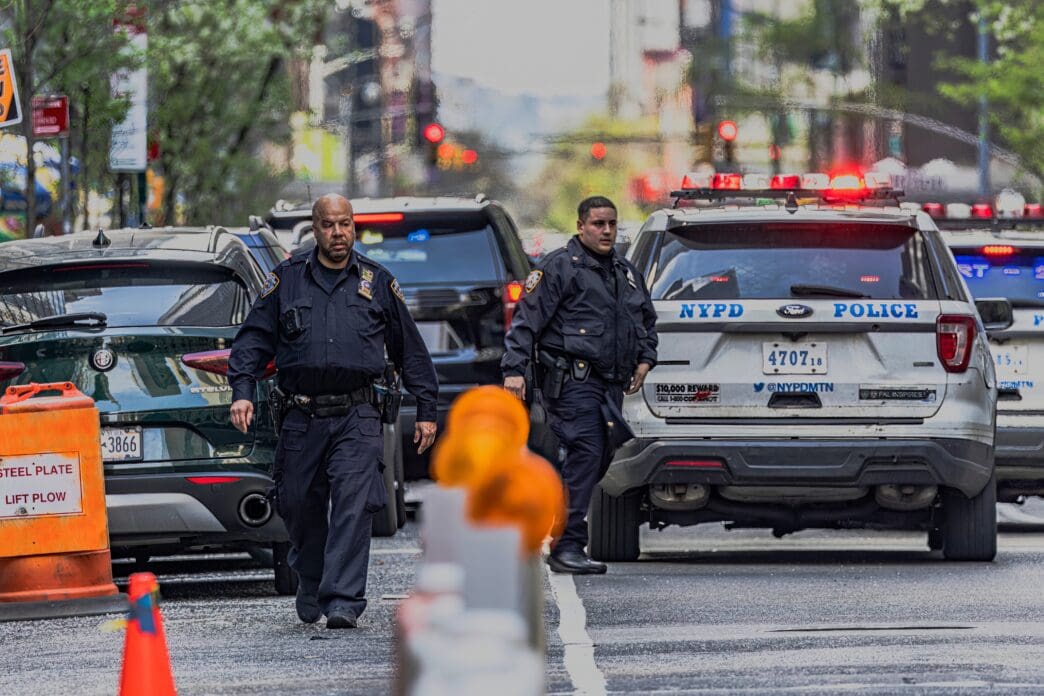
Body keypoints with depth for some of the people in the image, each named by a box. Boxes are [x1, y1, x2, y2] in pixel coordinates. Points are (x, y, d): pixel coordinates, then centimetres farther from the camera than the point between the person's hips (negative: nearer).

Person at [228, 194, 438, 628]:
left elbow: (410, 349, 16)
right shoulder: (287, 280, 8)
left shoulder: (377, 283, 10)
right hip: (301, 419, 1)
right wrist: (242, 391, -7)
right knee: (299, 508, 8)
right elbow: (253, 339, 8)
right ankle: (310, 587, 32)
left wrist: (426, 410, 14)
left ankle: (343, 602, -17)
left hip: (356, 418, -1)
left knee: (353, 507, -15)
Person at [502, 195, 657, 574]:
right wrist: (514, 369, -16)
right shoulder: (560, 267, -3)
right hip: (574, 380, -8)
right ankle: (567, 546, -19)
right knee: (585, 453, -18)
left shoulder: (627, 273, 21)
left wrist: (645, 359, 18)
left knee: (600, 459, 8)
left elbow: (647, 321, 35)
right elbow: (526, 320, -8)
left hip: (611, 384, 8)